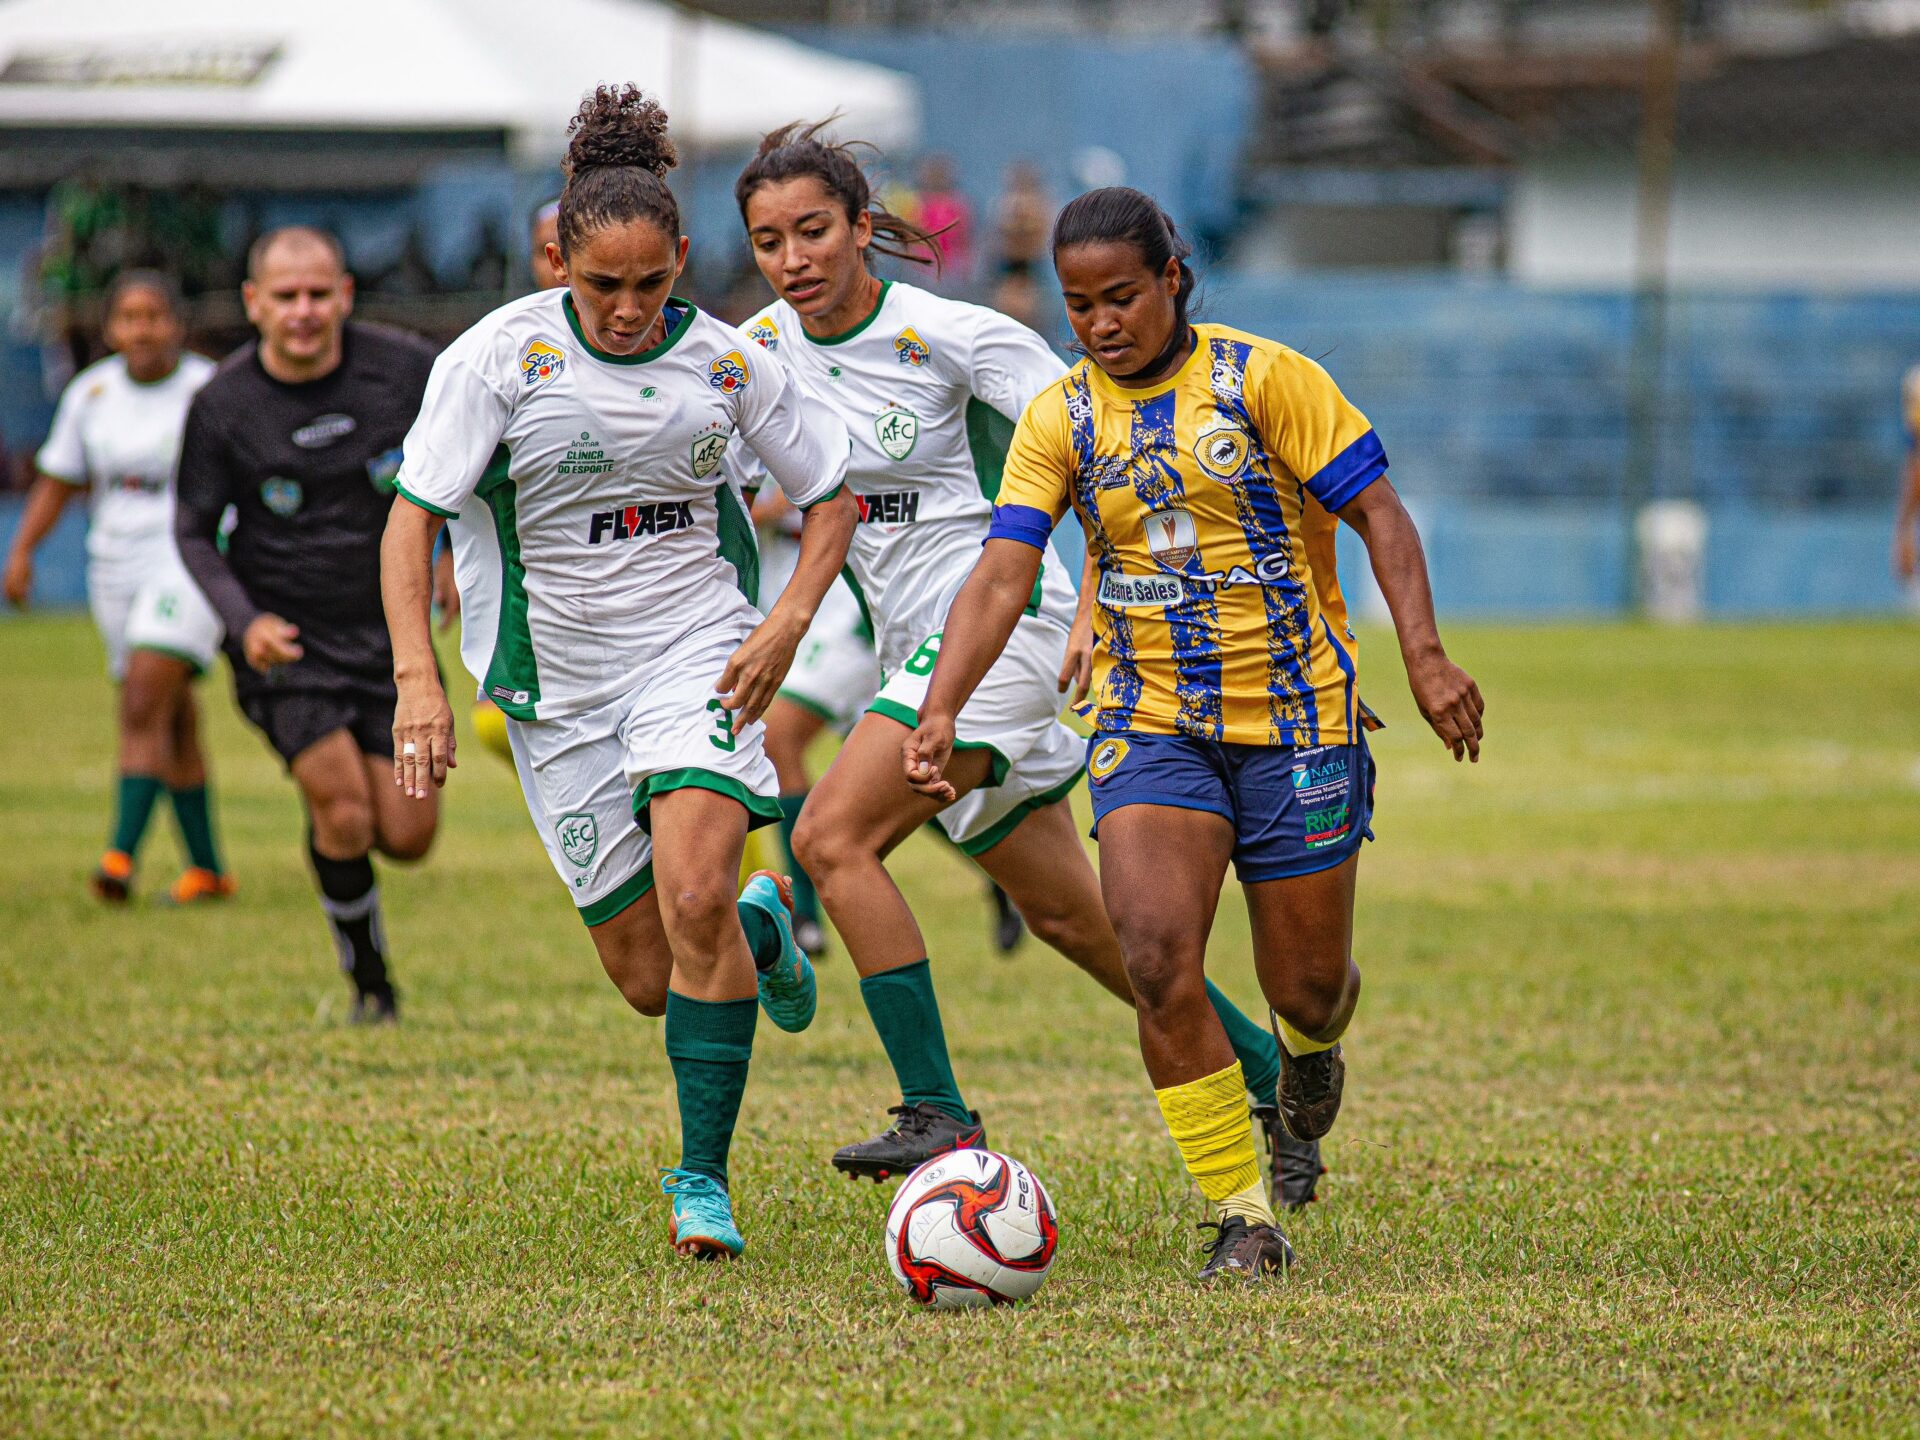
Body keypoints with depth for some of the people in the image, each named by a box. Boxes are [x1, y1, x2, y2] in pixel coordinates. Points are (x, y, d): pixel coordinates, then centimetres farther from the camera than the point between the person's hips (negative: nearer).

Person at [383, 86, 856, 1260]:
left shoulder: (725, 362, -4)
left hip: (696, 656, -1)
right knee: (648, 981, 3)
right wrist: (418, 676, -20)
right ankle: (763, 928, 39)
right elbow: (414, 515, -9)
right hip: (559, 681, 1)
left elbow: (831, 495, 8)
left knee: (691, 897, -25)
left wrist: (789, 622, -7)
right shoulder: (502, 356, -9)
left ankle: (704, 1176, -13)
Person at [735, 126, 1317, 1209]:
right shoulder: (759, 353, 5)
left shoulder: (950, 335, -12)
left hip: (999, 620, -7)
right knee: (1070, 914, 11)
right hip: (916, 645, 7)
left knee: (833, 836, -22)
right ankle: (1272, 1071, 26)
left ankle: (939, 1114, -21)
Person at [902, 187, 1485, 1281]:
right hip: (1151, 726, 2)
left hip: (1298, 717, -2)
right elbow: (1003, 576, -6)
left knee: (1304, 985, 4)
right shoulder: (1060, 421, 2)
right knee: (1157, 959, -19)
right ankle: (1245, 1218, -9)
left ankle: (1314, 1035, 46)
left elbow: (1377, 512, -7)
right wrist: (943, 709, -21)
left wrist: (1426, 657, -19)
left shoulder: (1261, 378, -6)